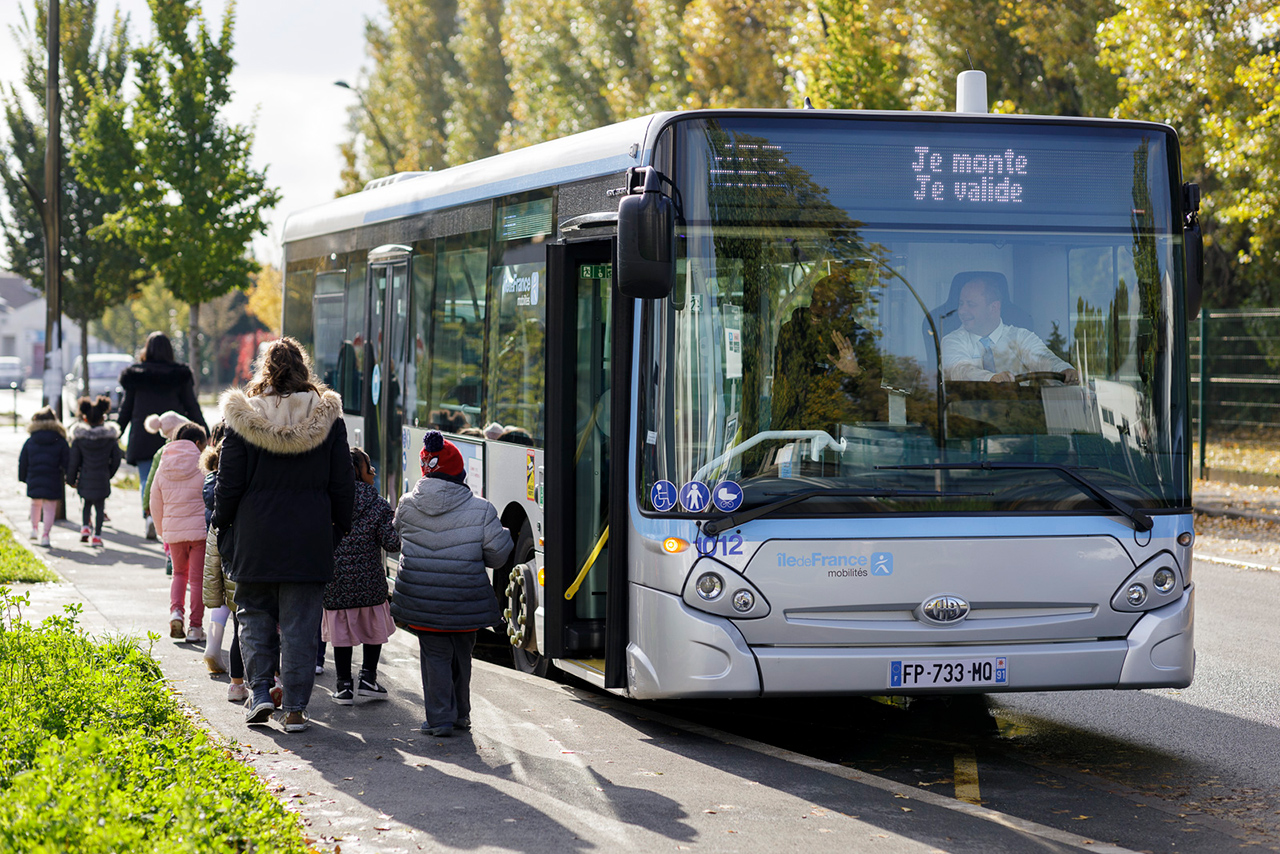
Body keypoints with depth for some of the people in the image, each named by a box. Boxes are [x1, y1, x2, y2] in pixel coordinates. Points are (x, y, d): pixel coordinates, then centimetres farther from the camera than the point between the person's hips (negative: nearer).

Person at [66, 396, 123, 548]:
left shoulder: (79, 438, -4)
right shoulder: (111, 437, -2)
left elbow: (73, 461, -1)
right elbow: (116, 459, 4)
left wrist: (71, 480, 11)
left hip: (85, 478, 0)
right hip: (102, 478, 0)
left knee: (86, 503, 21)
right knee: (99, 506, 7)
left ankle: (85, 528, 7)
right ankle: (96, 535, 5)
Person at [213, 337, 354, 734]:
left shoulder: (243, 418, -5)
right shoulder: (327, 418, -1)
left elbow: (229, 484, -2)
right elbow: (342, 485, 4)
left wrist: (222, 526, 11)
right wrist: (340, 527, 15)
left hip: (255, 537, 0)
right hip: (309, 538, 1)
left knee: (255, 615, 16)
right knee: (300, 623, 5)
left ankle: (260, 690, 5)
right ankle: (295, 709, 5)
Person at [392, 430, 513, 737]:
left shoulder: (407, 505, -6)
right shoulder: (480, 510, -11)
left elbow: (396, 535, 13)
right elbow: (497, 556, -6)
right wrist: (506, 536, 16)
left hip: (421, 597, 0)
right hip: (464, 601, 0)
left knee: (435, 654, 8)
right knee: (461, 654, 18)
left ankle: (440, 718, 2)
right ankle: (460, 715, 29)